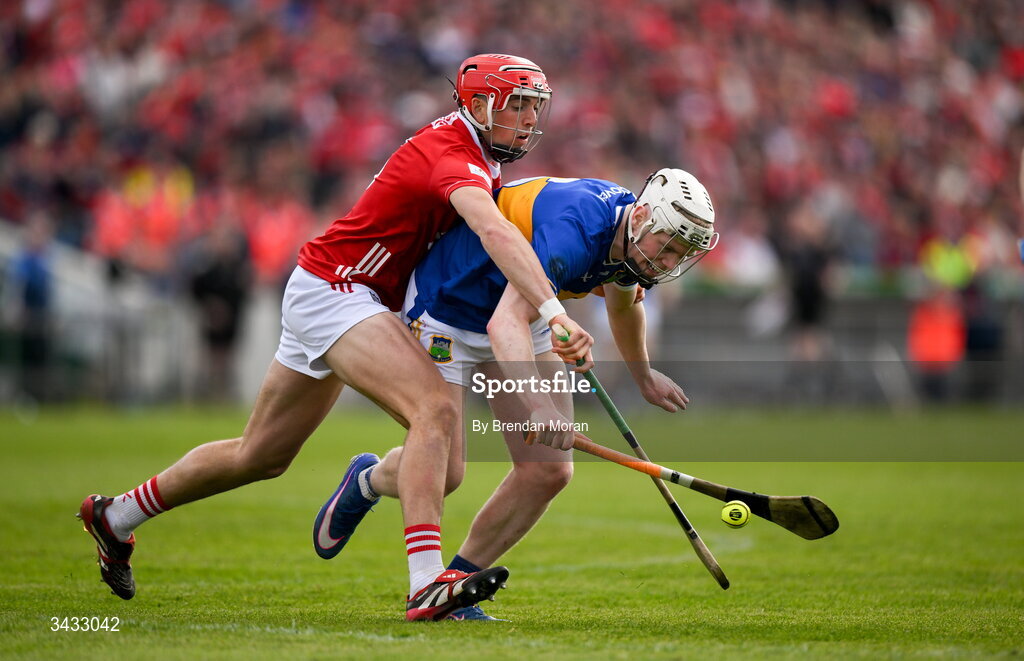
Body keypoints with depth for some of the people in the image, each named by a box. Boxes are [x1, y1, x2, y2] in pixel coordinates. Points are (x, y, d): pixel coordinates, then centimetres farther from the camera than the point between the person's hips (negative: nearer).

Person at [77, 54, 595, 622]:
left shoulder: (481, 157, 8)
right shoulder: (452, 156, -23)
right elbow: (494, 233, -41)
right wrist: (554, 313, -52)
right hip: (333, 291, -11)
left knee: (260, 456, 19)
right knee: (435, 411, -27)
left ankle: (115, 516, 35)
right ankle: (426, 585, -36)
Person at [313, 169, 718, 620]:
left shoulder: (629, 236, -9)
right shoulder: (574, 230, -38)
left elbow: (622, 304, 17)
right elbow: (505, 325, -49)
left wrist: (644, 377, 31)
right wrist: (539, 405, -62)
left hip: (522, 317, 8)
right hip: (444, 307, -8)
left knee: (549, 470, -5)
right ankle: (366, 482, 25)